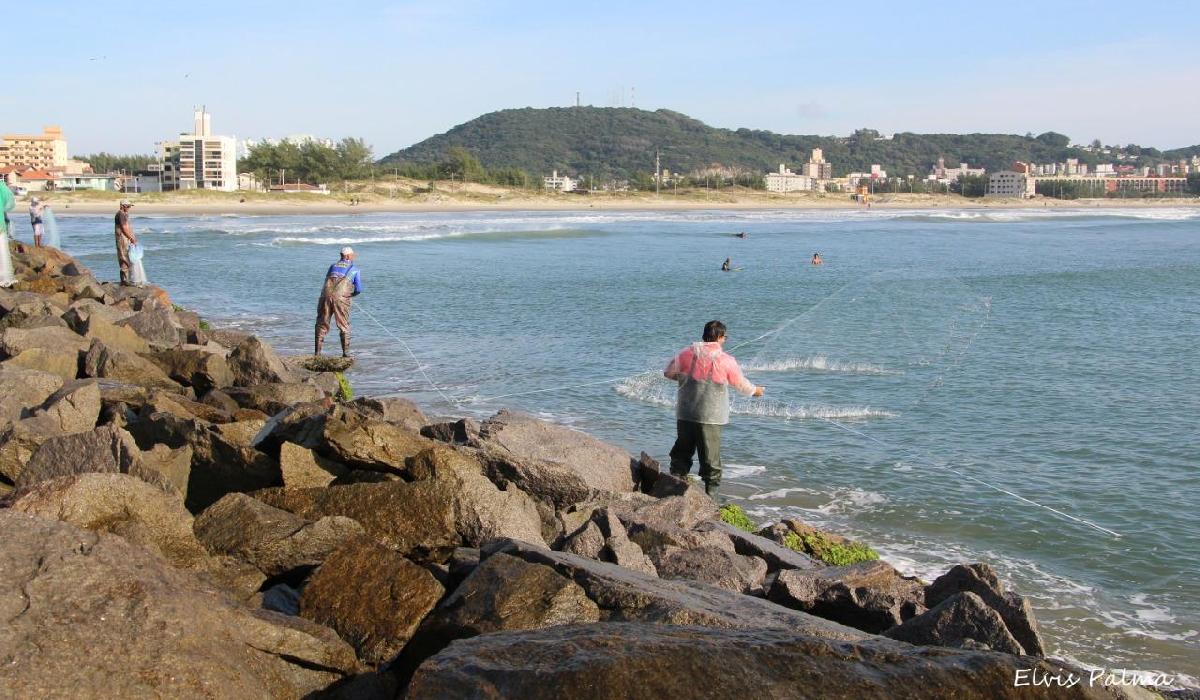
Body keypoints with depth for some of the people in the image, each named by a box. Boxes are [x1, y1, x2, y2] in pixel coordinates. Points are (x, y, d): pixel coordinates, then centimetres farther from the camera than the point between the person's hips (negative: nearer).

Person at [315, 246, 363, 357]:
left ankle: (317, 351, 7)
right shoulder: (355, 270, 12)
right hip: (341, 298, -3)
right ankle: (346, 352, 4)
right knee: (344, 326, 8)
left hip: (326, 295, 3)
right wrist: (351, 294, 28)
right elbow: (359, 289, 7)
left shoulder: (333, 266, 22)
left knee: (322, 324, 9)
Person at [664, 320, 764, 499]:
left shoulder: (686, 354, -1)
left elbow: (668, 373, 13)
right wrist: (755, 391, 29)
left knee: (681, 454, 15)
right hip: (711, 417, -3)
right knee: (711, 460, 5)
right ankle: (710, 497, 7)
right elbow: (741, 383, 8)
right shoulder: (726, 360, -7)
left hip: (684, 414, 3)